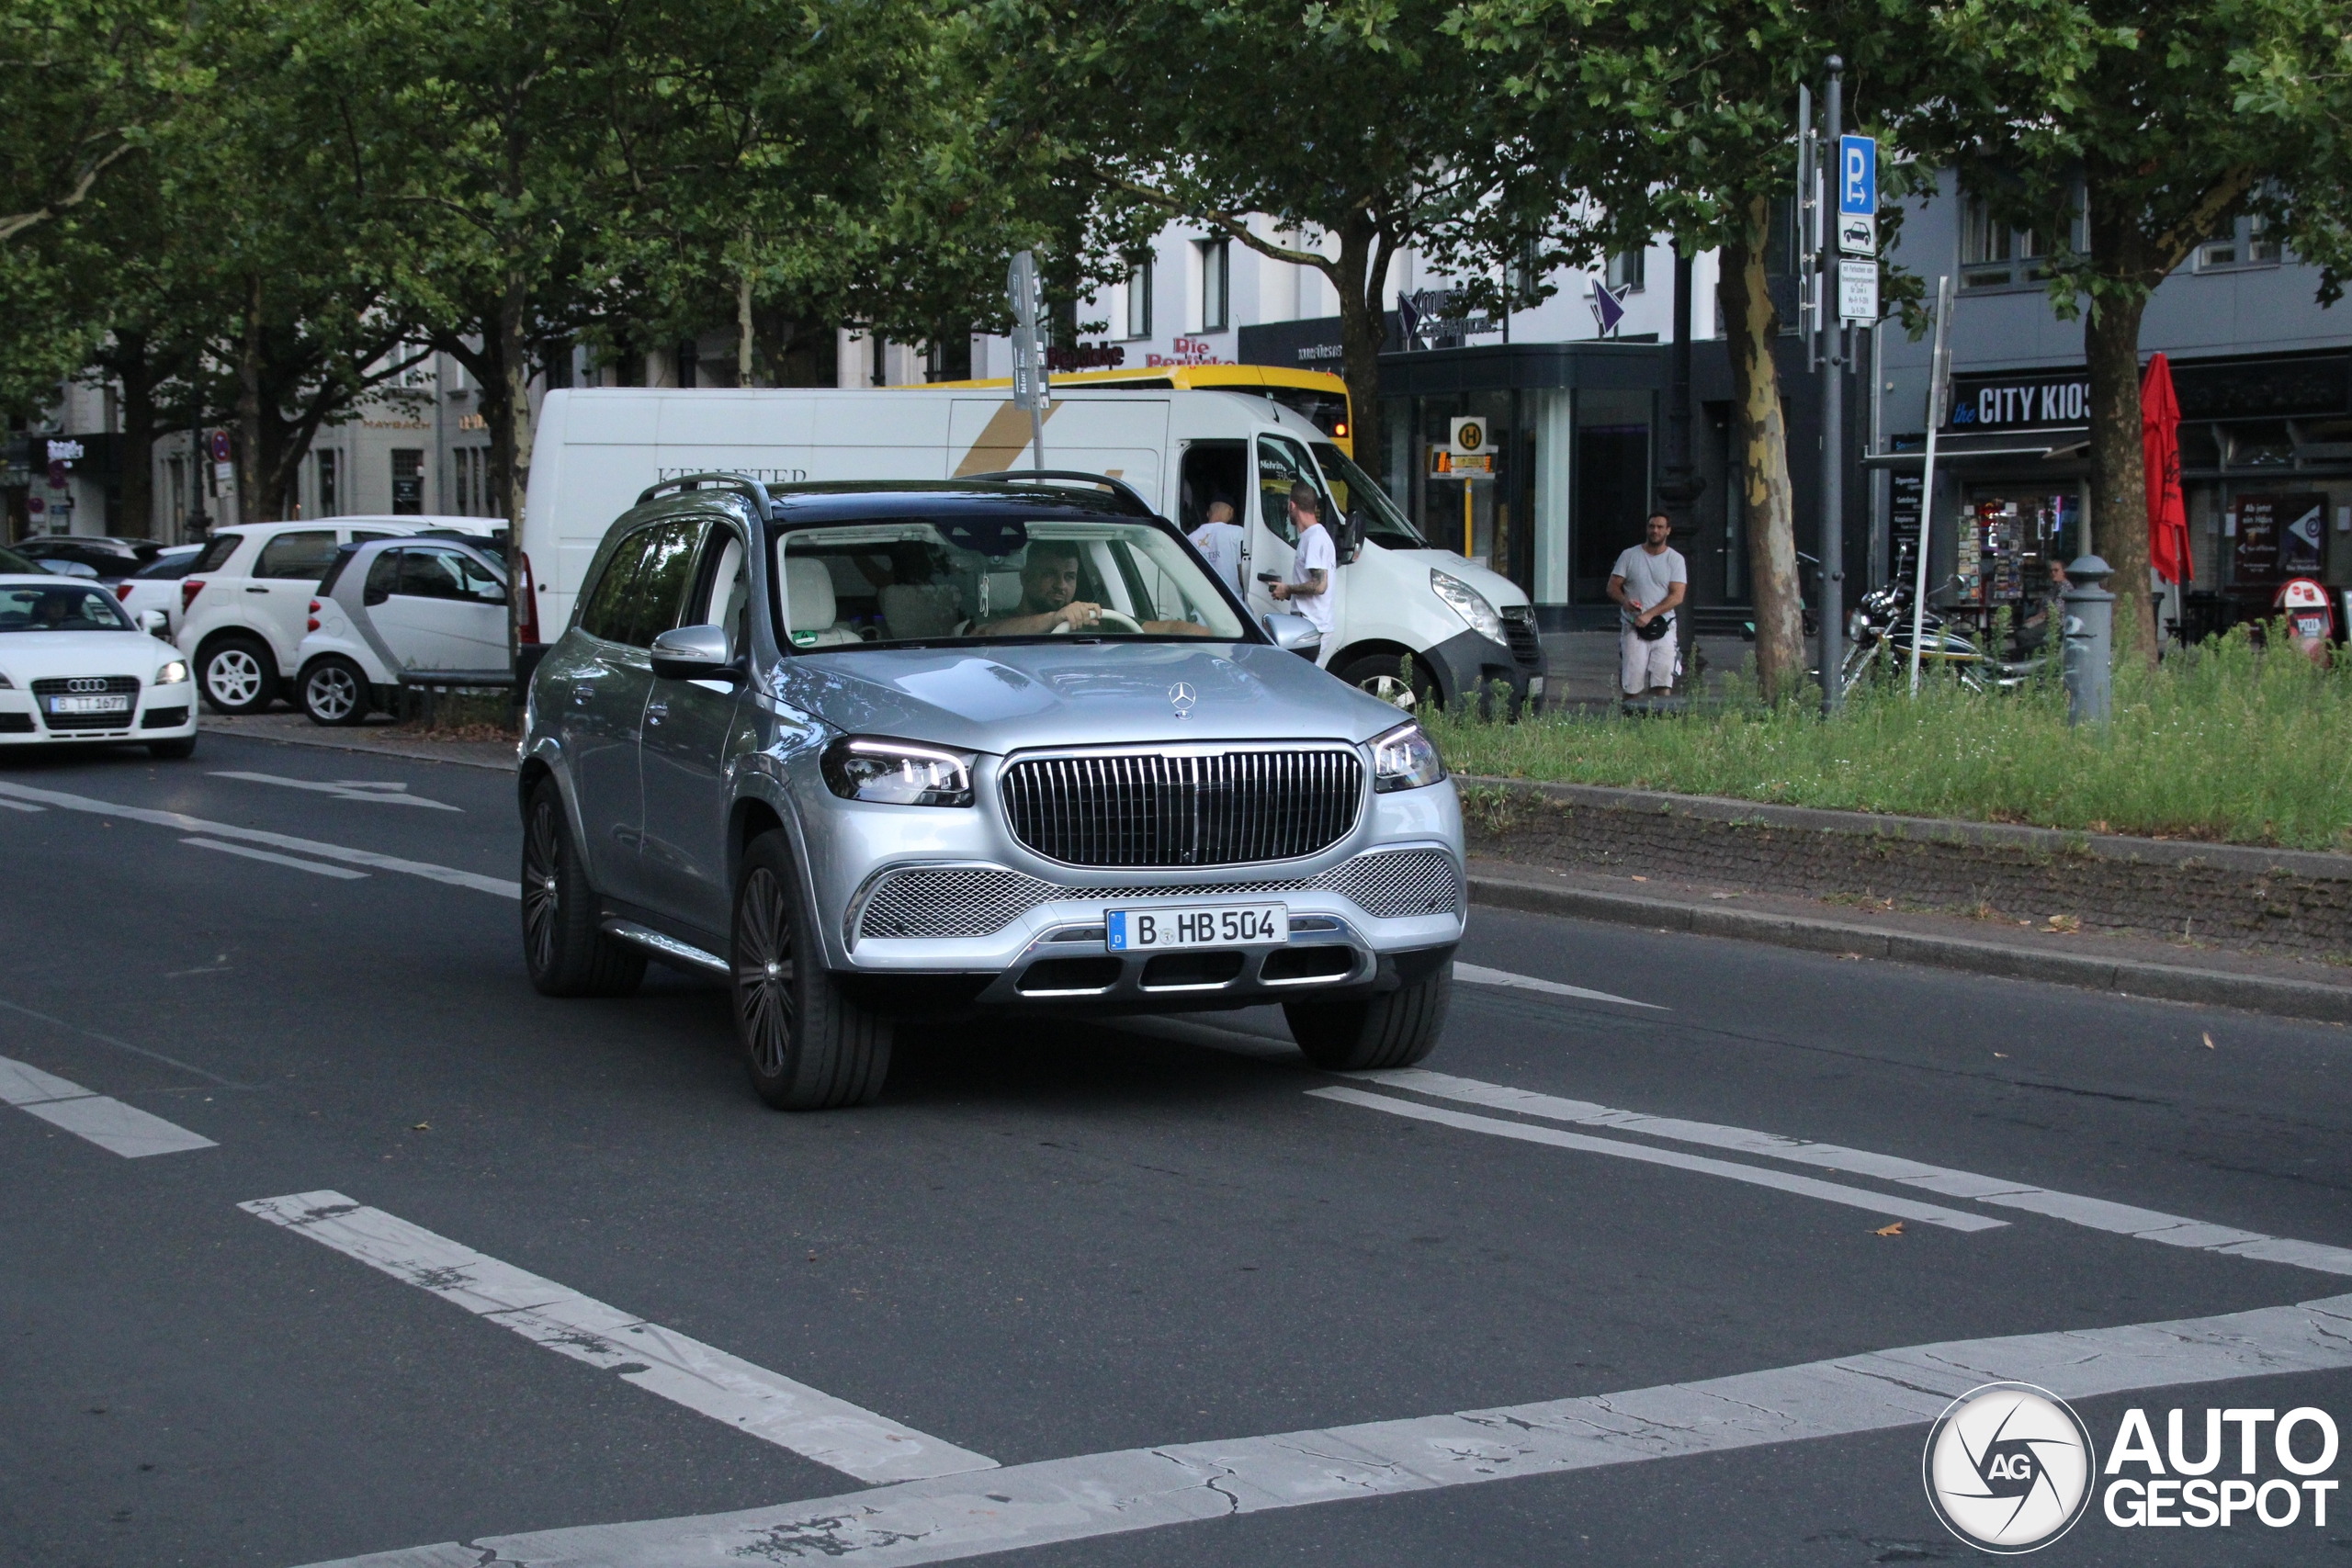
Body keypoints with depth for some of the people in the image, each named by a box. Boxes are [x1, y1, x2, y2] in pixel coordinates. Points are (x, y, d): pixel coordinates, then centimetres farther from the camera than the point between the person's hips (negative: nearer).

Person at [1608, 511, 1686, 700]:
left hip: (1663, 627, 0)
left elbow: (1677, 596, -5)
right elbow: (1612, 586, 7)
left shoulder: (1675, 559, 5)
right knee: (1631, 685, -5)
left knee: (1663, 682, -11)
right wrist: (1625, 601, -16)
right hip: (1633, 627, 0)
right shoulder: (1629, 555, 8)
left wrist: (1649, 614, -16)